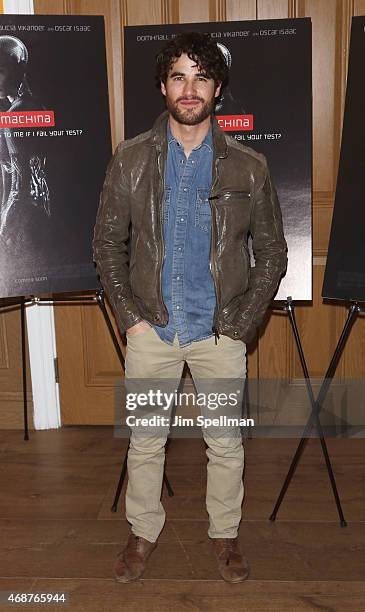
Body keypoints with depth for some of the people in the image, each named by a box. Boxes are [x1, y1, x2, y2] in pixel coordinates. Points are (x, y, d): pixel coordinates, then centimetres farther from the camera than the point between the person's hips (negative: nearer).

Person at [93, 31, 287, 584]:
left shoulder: (248, 168, -3)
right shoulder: (131, 160, -2)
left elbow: (272, 253, 3)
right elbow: (108, 243, 4)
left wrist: (243, 323, -4)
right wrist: (129, 315, -3)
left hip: (220, 331, 0)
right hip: (151, 328, 1)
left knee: (226, 442, 11)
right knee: (145, 440, 12)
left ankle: (225, 533, 35)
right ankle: (144, 532, 35)